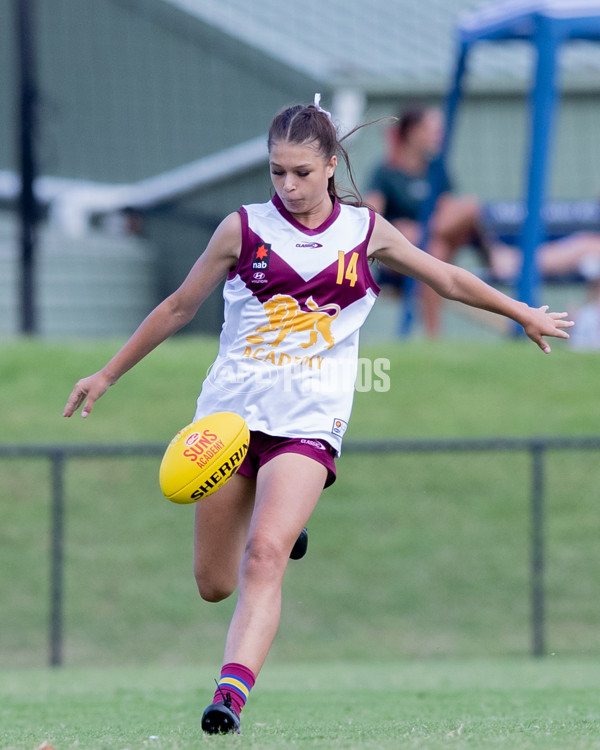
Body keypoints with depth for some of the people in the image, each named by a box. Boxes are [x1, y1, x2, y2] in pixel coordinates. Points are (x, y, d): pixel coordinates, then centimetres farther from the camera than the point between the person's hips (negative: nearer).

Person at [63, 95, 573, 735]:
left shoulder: (364, 229, 6)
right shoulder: (243, 229, 3)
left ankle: (230, 694, -35)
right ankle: (283, 530, 41)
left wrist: (525, 314, 30)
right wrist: (107, 375, 16)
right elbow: (179, 307, 14)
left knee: (263, 558, -25)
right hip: (230, 411, 1)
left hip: (308, 421, -1)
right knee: (214, 585, 7)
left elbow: (445, 279, 22)